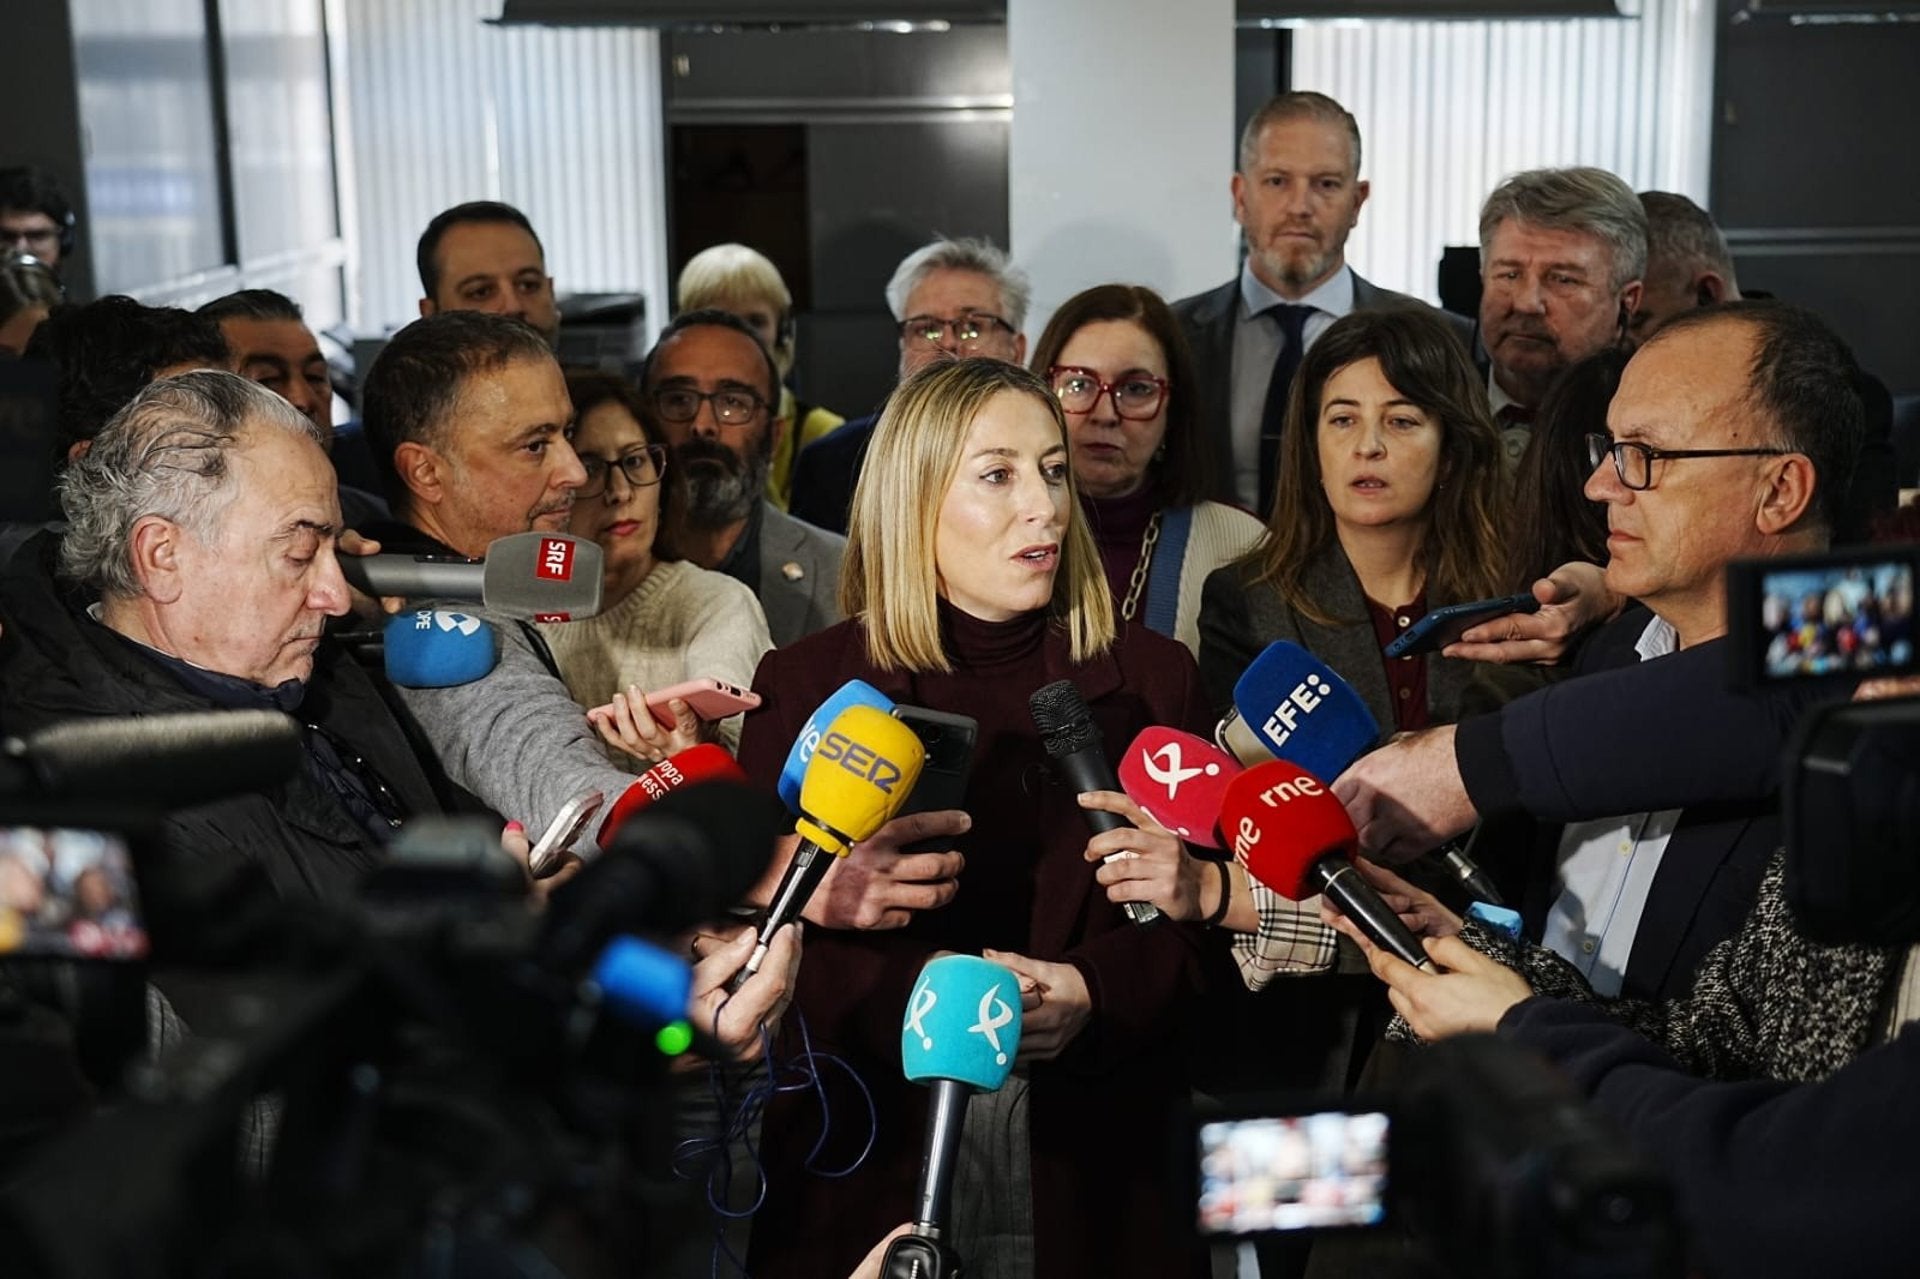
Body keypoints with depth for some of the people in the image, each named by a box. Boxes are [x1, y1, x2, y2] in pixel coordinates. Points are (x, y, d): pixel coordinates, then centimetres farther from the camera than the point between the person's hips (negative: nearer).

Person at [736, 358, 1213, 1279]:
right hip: (871, 1149, -1)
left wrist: (1093, 995, -17)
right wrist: (924, 993, -20)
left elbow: (1195, 917, 2)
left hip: (1090, 1152, 1)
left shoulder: (1149, 678, 5)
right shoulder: (807, 684, 1)